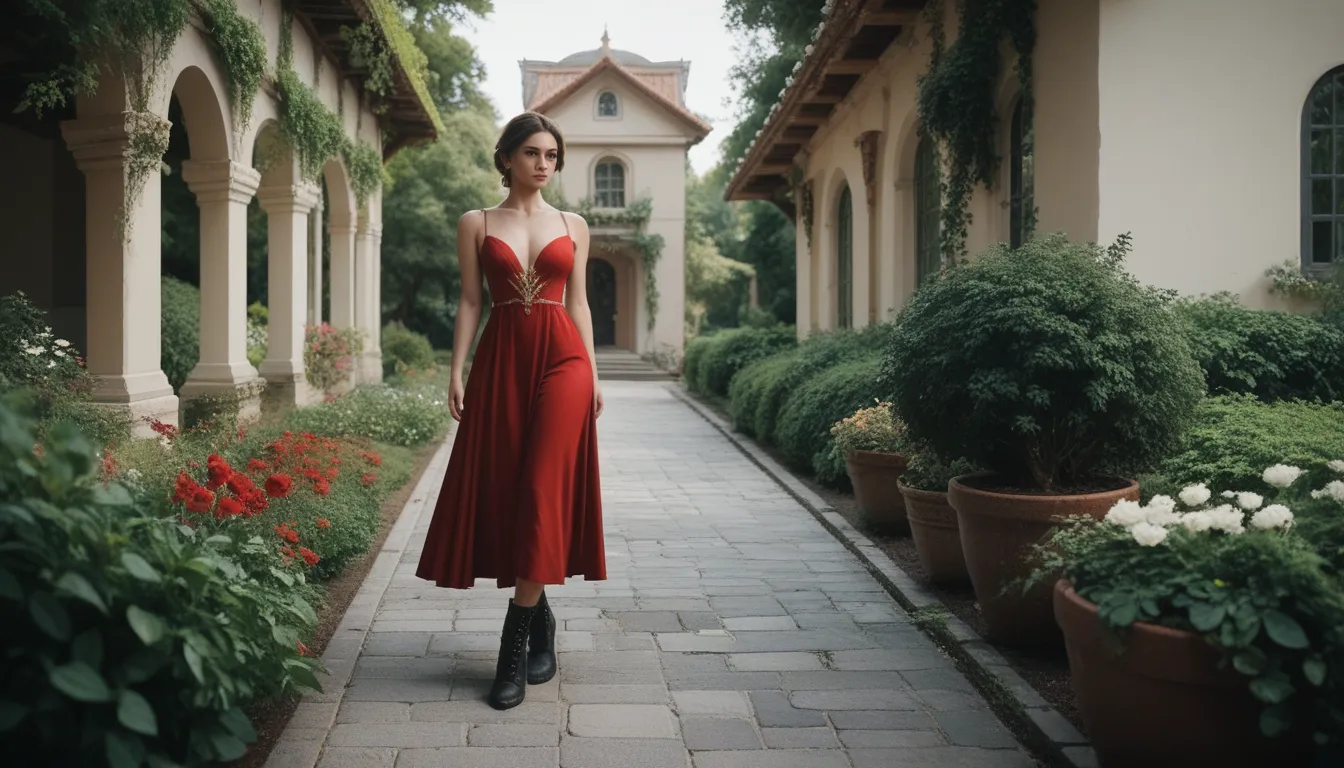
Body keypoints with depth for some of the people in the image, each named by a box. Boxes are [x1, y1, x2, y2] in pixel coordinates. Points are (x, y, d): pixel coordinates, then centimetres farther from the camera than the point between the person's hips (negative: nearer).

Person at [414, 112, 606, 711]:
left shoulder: (573, 226, 12)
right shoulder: (476, 224, 9)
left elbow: (578, 302, 12)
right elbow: (470, 302, 6)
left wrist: (593, 374, 6)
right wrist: (457, 371, -3)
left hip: (561, 358, 0)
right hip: (500, 362, 1)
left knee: (543, 491, -9)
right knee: (502, 489, 1)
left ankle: (516, 643, -5)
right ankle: (540, 621, 19)